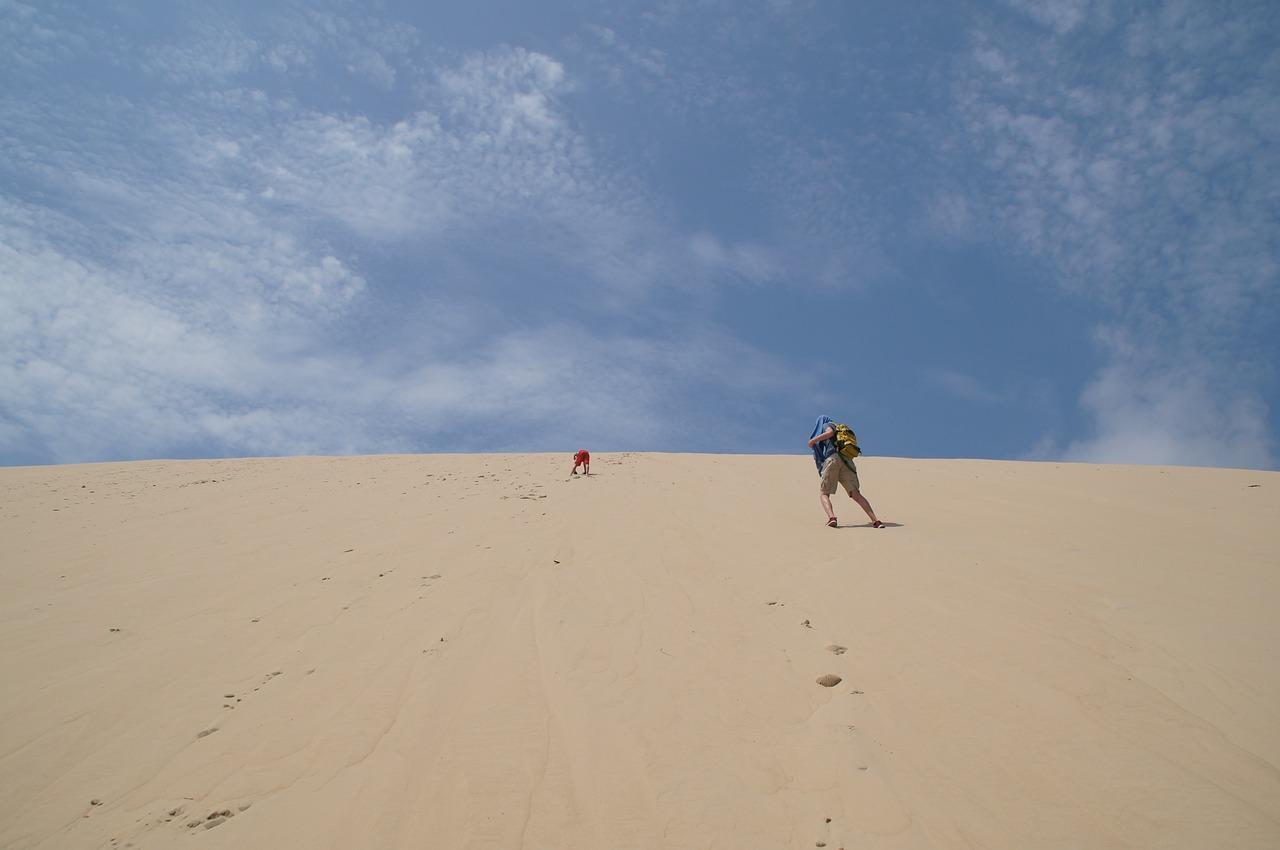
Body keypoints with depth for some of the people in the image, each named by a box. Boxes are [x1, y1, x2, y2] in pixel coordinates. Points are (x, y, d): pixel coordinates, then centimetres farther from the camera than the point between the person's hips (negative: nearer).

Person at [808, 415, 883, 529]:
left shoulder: (827, 424, 18)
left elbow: (830, 432, -7)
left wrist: (813, 440, 1)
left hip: (832, 459, -6)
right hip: (846, 461, 6)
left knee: (823, 494, -1)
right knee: (856, 494, -4)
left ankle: (831, 517, -28)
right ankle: (875, 519, -22)